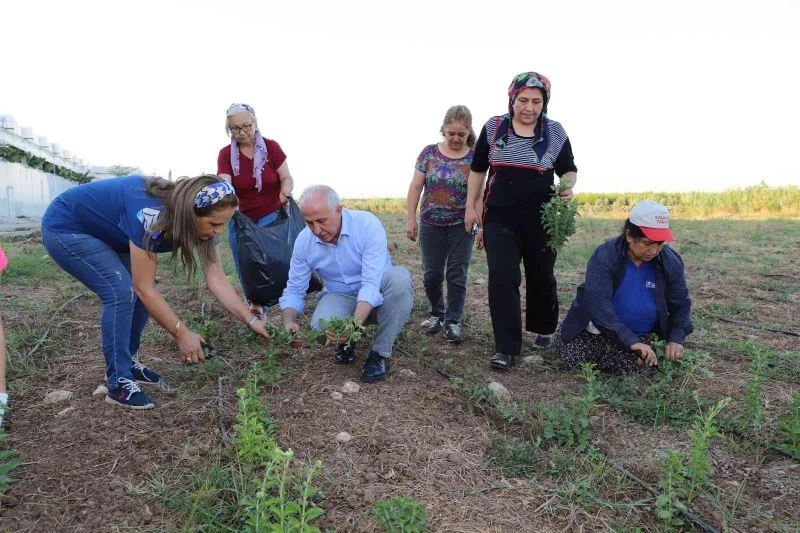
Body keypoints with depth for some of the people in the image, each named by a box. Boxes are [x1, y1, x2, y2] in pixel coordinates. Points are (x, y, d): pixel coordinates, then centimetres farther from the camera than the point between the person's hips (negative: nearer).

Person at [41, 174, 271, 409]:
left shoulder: (198, 220, -15)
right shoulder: (152, 215, -38)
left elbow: (216, 278, -13)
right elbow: (143, 287, -31)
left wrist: (251, 320, -18)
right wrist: (182, 334, -28)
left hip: (101, 231, 8)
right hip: (65, 229, -8)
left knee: (140, 293, -2)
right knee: (122, 292, -21)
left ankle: (128, 362, 17)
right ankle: (119, 383, -10)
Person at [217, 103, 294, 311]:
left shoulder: (271, 147, -7)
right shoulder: (226, 154, -6)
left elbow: (287, 178, -6)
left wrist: (285, 191, -31)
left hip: (270, 215, -2)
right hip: (240, 218, 2)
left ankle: (259, 308, -6)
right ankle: (254, 302, 21)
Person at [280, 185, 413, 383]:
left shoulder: (368, 224, -25)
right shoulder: (304, 241, -12)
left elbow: (372, 284, -33)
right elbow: (294, 290, -4)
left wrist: (354, 323, -48)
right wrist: (289, 322, -24)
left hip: (376, 297, -1)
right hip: (340, 297, 2)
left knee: (399, 277, -35)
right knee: (320, 325, -32)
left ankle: (380, 352, -19)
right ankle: (346, 342, 6)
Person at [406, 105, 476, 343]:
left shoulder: (474, 158, -2)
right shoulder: (429, 153, 0)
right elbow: (415, 187, 1)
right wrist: (411, 219, -2)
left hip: (461, 226, -1)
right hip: (431, 224, 1)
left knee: (457, 275, 2)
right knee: (431, 274, 8)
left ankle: (453, 321, 15)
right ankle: (437, 313, 28)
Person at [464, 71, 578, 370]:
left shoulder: (555, 132, 0)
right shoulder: (493, 128, 1)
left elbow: (569, 169, 9)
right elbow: (478, 169, 9)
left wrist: (569, 186, -14)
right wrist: (471, 206, 5)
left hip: (541, 220, 1)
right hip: (499, 219, 0)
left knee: (540, 277, 13)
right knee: (502, 278, -10)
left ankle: (543, 330, 38)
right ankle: (507, 348, -4)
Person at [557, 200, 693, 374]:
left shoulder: (670, 262, -10)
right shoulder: (604, 256, -24)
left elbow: (680, 304, 0)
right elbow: (599, 304, -33)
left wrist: (676, 339, -17)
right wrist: (631, 340, -41)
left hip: (642, 334, 2)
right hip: (599, 329, -2)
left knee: (623, 366, -22)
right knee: (575, 362, -16)